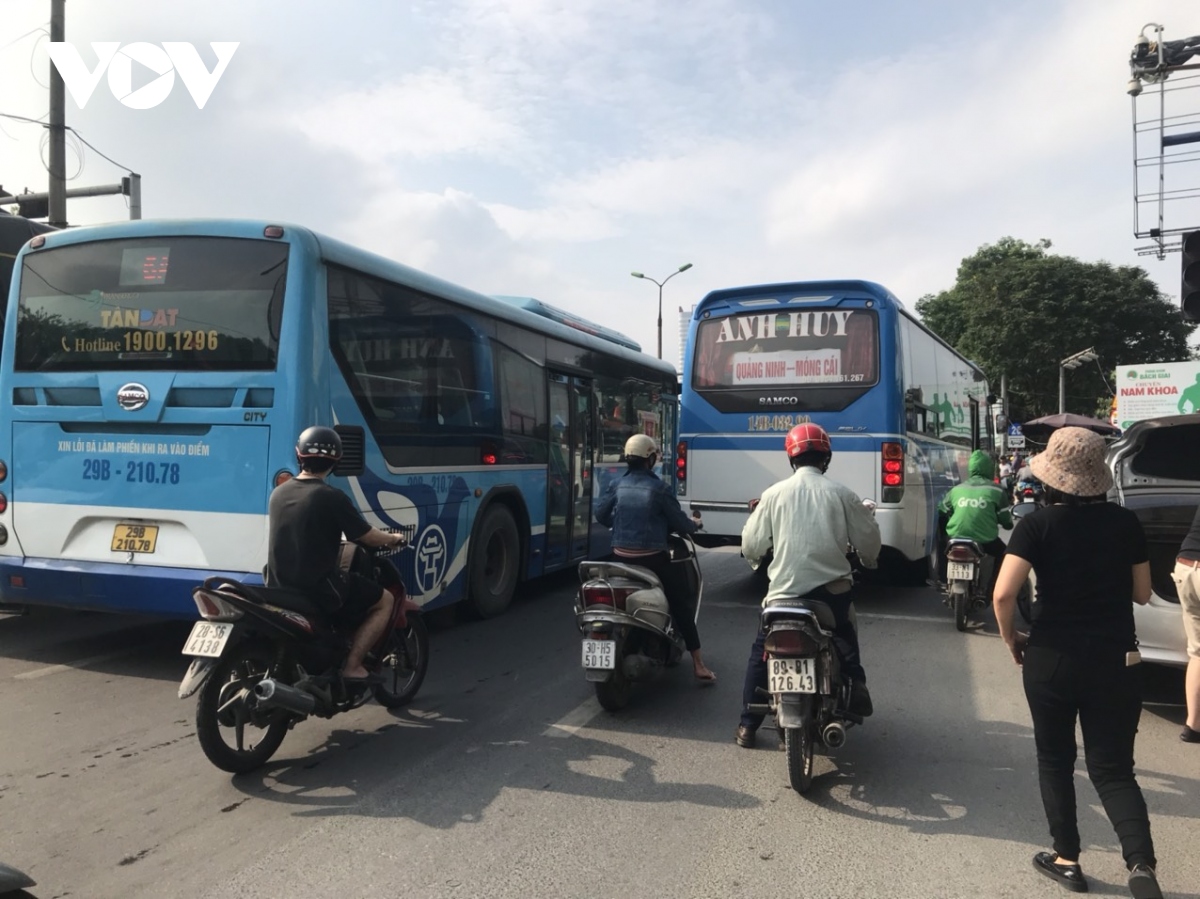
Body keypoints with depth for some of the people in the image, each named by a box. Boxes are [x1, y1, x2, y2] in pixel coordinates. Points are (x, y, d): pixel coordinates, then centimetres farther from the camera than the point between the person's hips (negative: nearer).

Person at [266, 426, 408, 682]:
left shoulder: (278, 493, 4)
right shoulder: (332, 497, -16)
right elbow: (367, 537, -7)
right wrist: (393, 539, 14)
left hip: (279, 588, 7)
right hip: (319, 589, -7)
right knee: (384, 601, 9)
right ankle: (352, 666, 2)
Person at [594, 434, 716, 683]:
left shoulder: (618, 485, 2)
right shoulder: (658, 489, -11)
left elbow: (601, 514, 10)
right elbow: (679, 522, -7)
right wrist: (694, 525, 15)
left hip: (621, 556, 5)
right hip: (651, 557, -5)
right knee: (682, 603, 5)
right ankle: (698, 664, 3)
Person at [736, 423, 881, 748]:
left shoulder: (774, 493, -3)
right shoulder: (841, 494, -2)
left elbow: (751, 545, 2)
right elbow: (868, 542, 5)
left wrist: (758, 557, 25)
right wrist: (868, 560, 28)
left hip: (785, 588, -1)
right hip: (833, 588, 1)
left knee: (761, 652, 16)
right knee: (845, 636, 33)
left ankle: (748, 726, 15)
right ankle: (856, 683, 11)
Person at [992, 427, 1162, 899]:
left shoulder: (1037, 524, -12)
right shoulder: (1126, 523, -2)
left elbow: (1003, 594, -20)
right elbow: (1142, 593, 8)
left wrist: (1011, 638, -3)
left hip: (1052, 658, -2)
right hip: (1116, 659, 2)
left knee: (1055, 760, 16)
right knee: (1113, 767, 11)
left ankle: (1067, 859, 24)